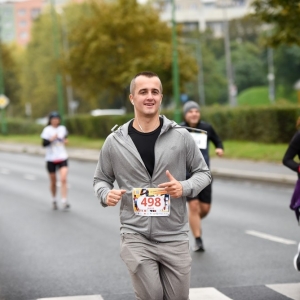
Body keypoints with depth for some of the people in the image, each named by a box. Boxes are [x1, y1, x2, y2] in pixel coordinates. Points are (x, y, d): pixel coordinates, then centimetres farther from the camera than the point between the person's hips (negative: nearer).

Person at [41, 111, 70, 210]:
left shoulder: (62, 129, 7)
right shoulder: (47, 130, -4)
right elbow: (44, 144, -10)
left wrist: (65, 141, 4)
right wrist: (51, 139, -25)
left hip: (62, 158, 2)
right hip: (51, 159, -2)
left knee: (63, 179, -15)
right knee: (53, 182, 8)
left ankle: (64, 201, -16)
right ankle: (54, 200, 27)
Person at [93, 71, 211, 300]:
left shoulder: (181, 136, -2)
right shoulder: (115, 142, -1)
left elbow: (203, 172, 7)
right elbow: (101, 179, 12)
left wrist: (185, 187, -13)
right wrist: (106, 194, -11)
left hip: (175, 237, 1)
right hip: (136, 237, -1)